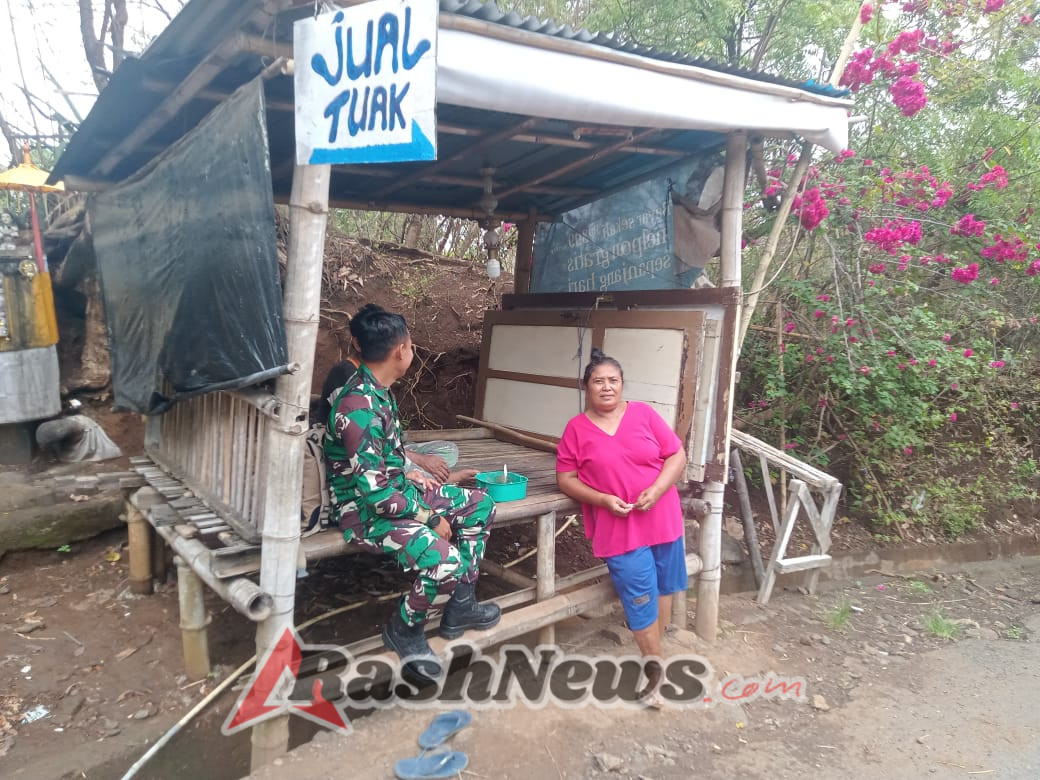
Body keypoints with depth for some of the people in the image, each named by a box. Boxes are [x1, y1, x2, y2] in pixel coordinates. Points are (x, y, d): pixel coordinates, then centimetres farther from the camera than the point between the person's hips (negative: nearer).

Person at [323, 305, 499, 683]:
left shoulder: (376, 389, 3)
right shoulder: (359, 407, -29)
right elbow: (374, 491, -28)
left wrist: (410, 474, 10)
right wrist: (430, 518, -18)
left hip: (392, 489, 10)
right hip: (365, 509, -10)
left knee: (480, 505, 10)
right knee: (445, 561, -29)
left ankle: (459, 604, 19)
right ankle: (404, 629, 2)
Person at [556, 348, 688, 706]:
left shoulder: (644, 414, -1)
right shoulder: (577, 428, -3)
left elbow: (677, 456, 0)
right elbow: (565, 479, -3)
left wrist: (656, 491, -15)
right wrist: (603, 499, -16)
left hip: (661, 518, 3)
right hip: (617, 526, -2)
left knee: (663, 586, 15)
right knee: (640, 596, -4)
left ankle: (653, 654, 36)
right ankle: (655, 663, 16)